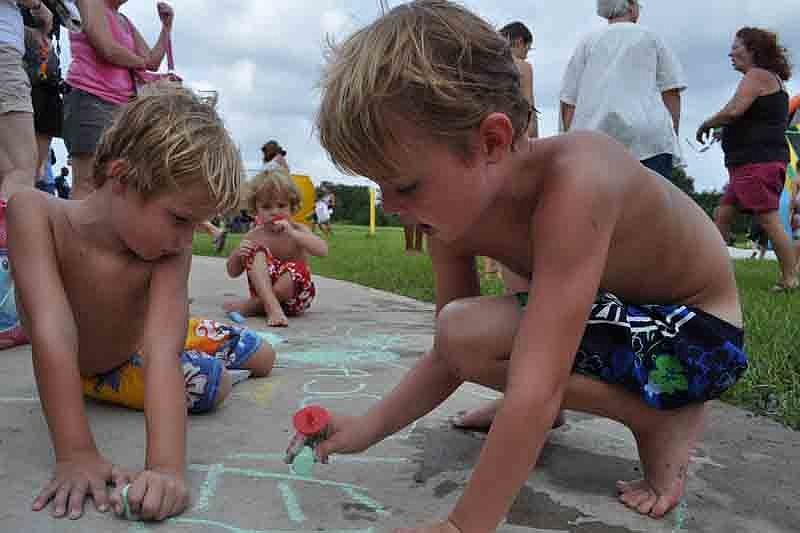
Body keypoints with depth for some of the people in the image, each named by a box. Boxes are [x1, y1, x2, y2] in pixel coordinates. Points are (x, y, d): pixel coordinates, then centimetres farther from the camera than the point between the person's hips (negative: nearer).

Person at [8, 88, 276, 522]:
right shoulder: (35, 213, -37)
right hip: (81, 368, -2)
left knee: (263, 358, 11)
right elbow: (54, 335, -44)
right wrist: (75, 455, -48)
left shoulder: (172, 251, -32)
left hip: (144, 335, 2)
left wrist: (167, 467, -56)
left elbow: (162, 354, -43)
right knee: (212, 384, -17)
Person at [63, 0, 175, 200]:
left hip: (121, 107, 8)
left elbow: (152, 61, 17)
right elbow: (108, 49, -10)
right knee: (87, 181, -18)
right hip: (90, 100, -7)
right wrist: (140, 64, 6)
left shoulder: (126, 23, 25)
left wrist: (167, 26, 12)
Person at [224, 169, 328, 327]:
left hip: (294, 296, -2)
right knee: (258, 252, -19)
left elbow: (323, 251, -25)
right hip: (264, 290, 2)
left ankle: (250, 306, -17)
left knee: (293, 271, -34)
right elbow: (233, 272, 6)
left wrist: (292, 233, -33)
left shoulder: (297, 230, -6)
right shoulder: (253, 236, 1)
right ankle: (273, 308, -33)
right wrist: (238, 253, -16)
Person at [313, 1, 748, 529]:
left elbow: (537, 388, -38)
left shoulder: (573, 180, -34)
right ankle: (545, 411, 25)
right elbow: (448, 358, -3)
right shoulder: (455, 211, -10)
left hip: (701, 337, -7)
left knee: (469, 331, -24)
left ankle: (662, 420, -8)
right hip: (618, 312, 7)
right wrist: (370, 426, -14)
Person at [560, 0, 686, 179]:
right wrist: (673, 135, 13)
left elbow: (568, 99, 11)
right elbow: (671, 91, 10)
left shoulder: (587, 42, 18)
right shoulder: (650, 37, 16)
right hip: (648, 136, -1)